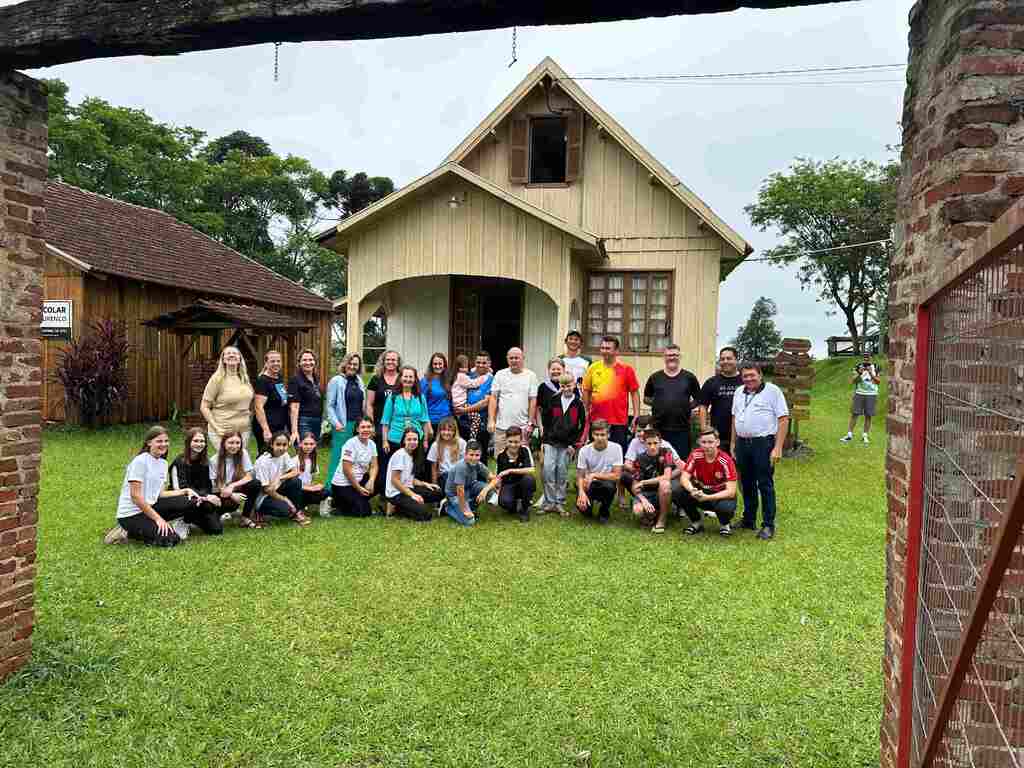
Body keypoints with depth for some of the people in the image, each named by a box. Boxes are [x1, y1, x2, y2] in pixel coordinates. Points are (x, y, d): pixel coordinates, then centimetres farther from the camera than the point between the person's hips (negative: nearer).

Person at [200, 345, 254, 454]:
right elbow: (204, 407, -7)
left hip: (243, 430, 5)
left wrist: (249, 419, 10)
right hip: (223, 432, -5)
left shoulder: (244, 378, 8)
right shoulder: (218, 379, -7)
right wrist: (216, 428, -14)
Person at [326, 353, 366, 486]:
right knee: (338, 456, -5)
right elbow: (330, 405, -5)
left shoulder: (359, 381, 14)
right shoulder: (336, 381, -3)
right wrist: (336, 422, -15)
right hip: (343, 425, -5)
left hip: (358, 424, 5)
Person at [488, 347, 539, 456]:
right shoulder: (500, 375, 7)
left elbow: (533, 401, 2)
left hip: (522, 427, -1)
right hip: (501, 426, 1)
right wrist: (491, 420, -4)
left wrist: (530, 423, -3)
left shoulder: (530, 376, 5)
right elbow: (493, 398, 4)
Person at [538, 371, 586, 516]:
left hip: (567, 444, -1)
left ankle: (560, 502, 14)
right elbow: (545, 421, 8)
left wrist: (574, 444, -5)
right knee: (548, 470, -8)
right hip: (550, 442, 1)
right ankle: (549, 502, 2)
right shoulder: (553, 401, 5)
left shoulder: (578, 404, 1)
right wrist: (543, 440, 3)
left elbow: (582, 426, 1)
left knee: (562, 473, 4)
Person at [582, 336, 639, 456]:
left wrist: (636, 415, -4)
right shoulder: (593, 368, 5)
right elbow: (586, 391, 12)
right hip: (596, 421, 2)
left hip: (619, 421, -2)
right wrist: (586, 412, 8)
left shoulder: (626, 369, -2)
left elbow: (634, 393, 1)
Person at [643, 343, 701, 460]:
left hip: (682, 429, -1)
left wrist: (687, 406, 0)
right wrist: (657, 404, 2)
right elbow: (646, 398, 16)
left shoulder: (689, 377, 6)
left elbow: (698, 399, 14)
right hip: (658, 429, 1)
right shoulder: (655, 377, 7)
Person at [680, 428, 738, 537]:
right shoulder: (695, 456, -11)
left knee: (726, 507, -38)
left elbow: (731, 492, -25)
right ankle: (696, 523, 1)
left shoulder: (726, 460, -21)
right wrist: (692, 490, -38)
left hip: (721, 495, -3)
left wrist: (707, 497, -37)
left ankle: (724, 525, 1)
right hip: (701, 491, 3)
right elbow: (684, 478, -15)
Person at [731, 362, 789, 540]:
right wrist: (733, 443, 15)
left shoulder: (772, 391, -6)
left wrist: (778, 448, -14)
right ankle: (748, 520, 26)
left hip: (763, 444, -6)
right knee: (746, 484, 14)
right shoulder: (739, 392, 13)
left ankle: (768, 525, 6)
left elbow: (783, 419, -9)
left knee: (765, 485, -2)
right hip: (742, 444, 6)